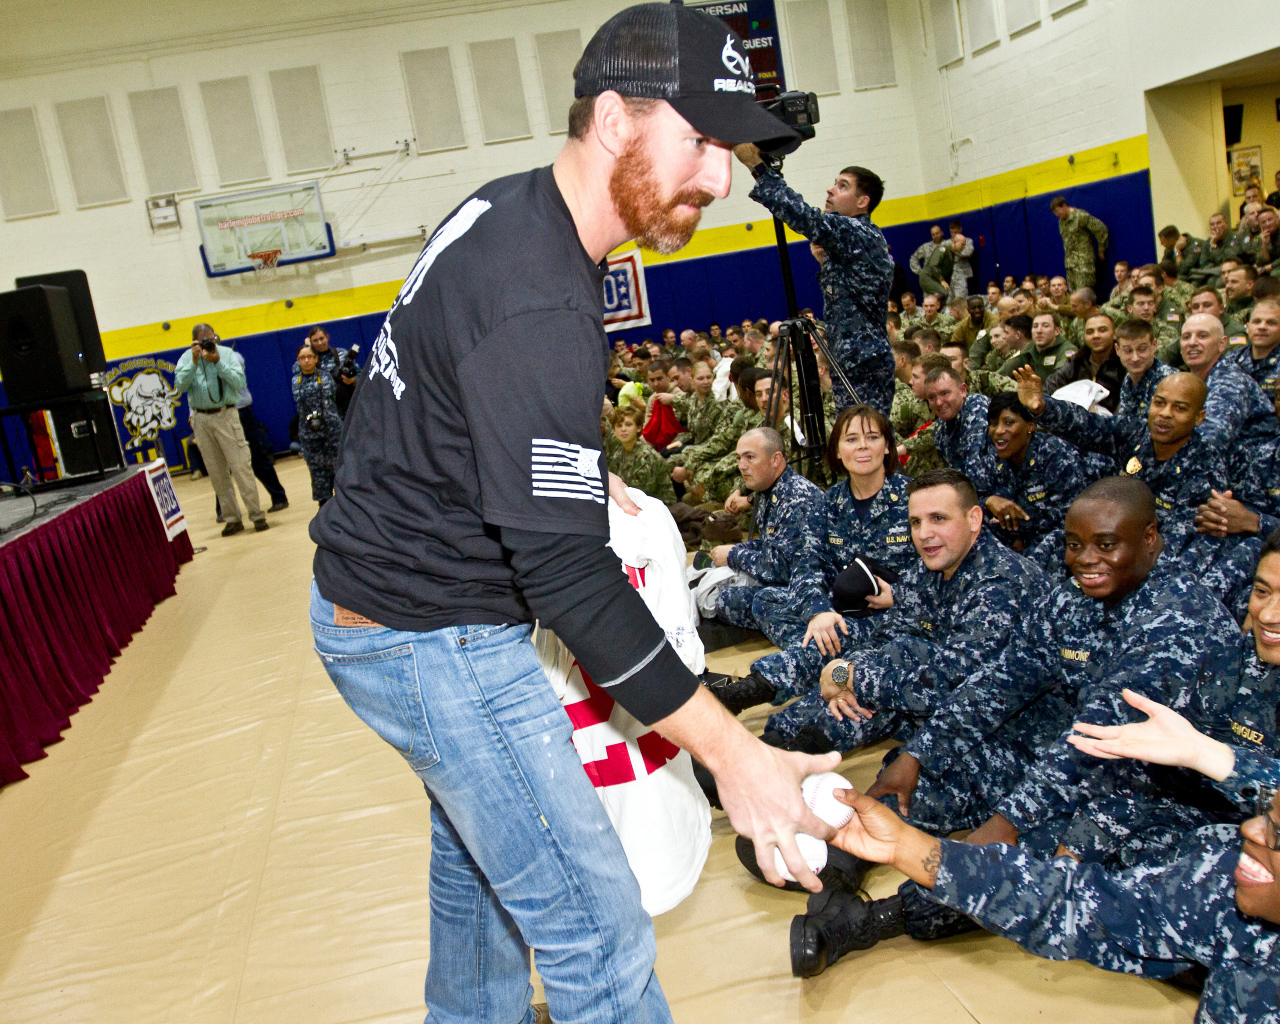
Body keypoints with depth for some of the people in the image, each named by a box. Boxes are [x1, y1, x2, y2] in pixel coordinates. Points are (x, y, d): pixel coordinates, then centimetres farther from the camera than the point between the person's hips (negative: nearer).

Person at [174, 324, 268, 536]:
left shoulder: (227, 353, 0)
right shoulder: (187, 358, 6)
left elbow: (239, 382, -11)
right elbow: (180, 385, -7)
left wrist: (217, 361, -16)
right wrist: (194, 362, -14)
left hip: (225, 416, -3)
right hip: (201, 419, 3)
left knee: (241, 467, -5)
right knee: (216, 473, 6)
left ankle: (257, 515, 0)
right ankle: (232, 518, 14)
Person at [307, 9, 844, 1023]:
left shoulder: (508, 210, 2)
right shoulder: (539, 304, -29)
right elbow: (567, 574, -31)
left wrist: (578, 469, 9)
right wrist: (732, 750, -28)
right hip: (431, 638, -10)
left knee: (479, 843, 29)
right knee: (598, 937, -4)